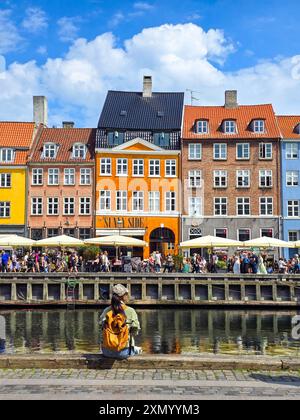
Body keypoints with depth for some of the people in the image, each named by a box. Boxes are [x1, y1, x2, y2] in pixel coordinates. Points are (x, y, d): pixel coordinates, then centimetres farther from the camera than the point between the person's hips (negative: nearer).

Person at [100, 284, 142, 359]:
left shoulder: (106, 311, -2)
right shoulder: (130, 311, -10)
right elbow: (135, 332, -6)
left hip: (107, 352, 3)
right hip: (123, 353, -2)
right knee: (138, 350, 32)